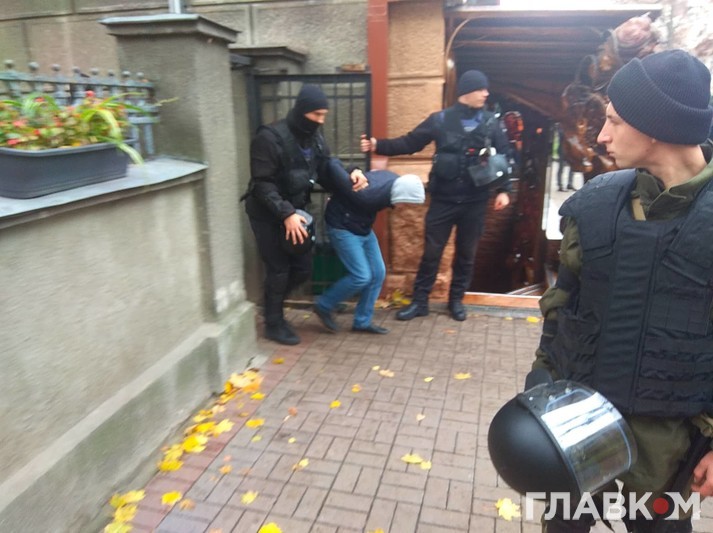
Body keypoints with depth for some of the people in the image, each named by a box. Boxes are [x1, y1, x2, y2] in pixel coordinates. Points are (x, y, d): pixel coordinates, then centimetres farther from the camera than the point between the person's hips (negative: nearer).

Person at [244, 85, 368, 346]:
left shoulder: (314, 138, 2)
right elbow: (262, 184, -24)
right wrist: (285, 214, -32)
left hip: (295, 212, 7)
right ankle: (273, 323, 18)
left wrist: (352, 173, -13)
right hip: (268, 215, -7)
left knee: (303, 268, 10)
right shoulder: (270, 137, -21)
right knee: (279, 269, -1)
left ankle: (272, 306, 34)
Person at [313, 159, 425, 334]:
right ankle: (324, 306, 9)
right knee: (361, 276, -12)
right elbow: (334, 167, -31)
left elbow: (369, 174, 6)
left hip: (363, 227, 8)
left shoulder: (395, 181, -13)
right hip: (342, 227, -8)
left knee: (378, 273, 4)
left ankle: (362, 321, 15)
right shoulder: (367, 195, -35)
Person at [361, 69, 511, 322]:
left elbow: (503, 157, 6)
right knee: (432, 251, 4)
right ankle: (419, 301, 17)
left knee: (466, 253, 11)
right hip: (443, 199, -1)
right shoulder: (440, 120, -2)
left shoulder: (491, 122, 2)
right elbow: (410, 142, -1)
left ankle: (456, 299, 28)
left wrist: (503, 190, -2)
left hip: (475, 201, 2)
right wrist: (379, 145, -12)